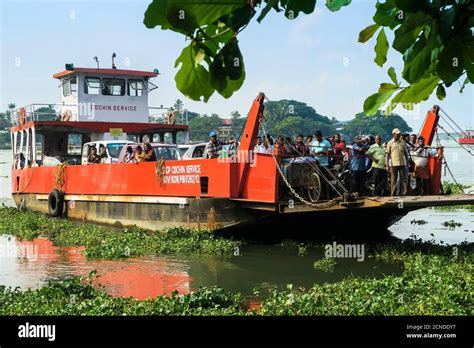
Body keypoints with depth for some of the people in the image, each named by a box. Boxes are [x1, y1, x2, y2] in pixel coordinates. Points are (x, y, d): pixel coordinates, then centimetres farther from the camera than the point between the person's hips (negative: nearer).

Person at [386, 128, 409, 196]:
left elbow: (406, 153, 12)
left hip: (402, 164, 2)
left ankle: (403, 194, 5)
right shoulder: (390, 143, 3)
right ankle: (393, 195, 7)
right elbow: (387, 154, 1)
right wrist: (387, 165, -6)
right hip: (393, 164, -2)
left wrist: (407, 163, 7)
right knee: (393, 180, 1)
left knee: (404, 180, 0)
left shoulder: (403, 142, 8)